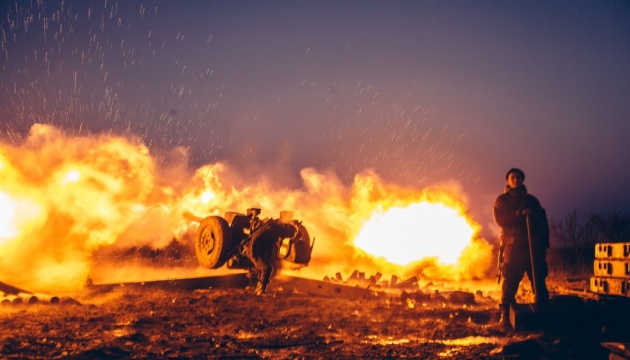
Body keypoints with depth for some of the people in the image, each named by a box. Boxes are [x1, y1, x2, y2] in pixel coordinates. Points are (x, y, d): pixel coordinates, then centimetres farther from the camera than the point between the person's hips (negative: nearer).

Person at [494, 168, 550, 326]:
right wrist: (519, 214, -17)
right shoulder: (502, 200, 11)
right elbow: (499, 219, -5)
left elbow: (543, 222, 15)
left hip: (534, 246, 3)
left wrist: (544, 242, 4)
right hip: (513, 246, -3)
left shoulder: (531, 200, 18)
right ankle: (506, 316, -1)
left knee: (539, 280, 2)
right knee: (510, 283, -5)